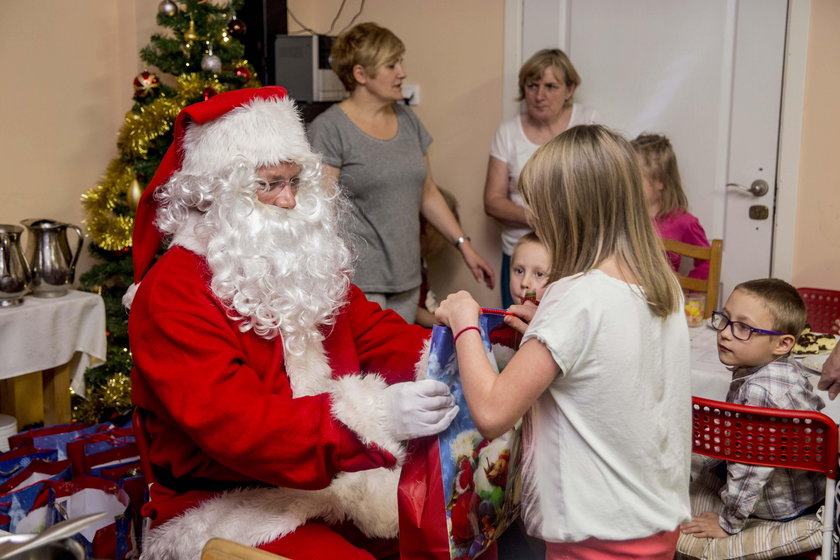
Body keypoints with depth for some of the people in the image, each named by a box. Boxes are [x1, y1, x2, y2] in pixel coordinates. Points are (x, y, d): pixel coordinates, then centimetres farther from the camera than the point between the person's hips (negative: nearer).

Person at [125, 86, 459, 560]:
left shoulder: (306, 262, 10)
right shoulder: (171, 293, -16)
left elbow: (375, 332, 7)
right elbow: (233, 425, -27)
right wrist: (375, 416, -39)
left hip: (333, 479, 7)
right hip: (228, 504, -6)